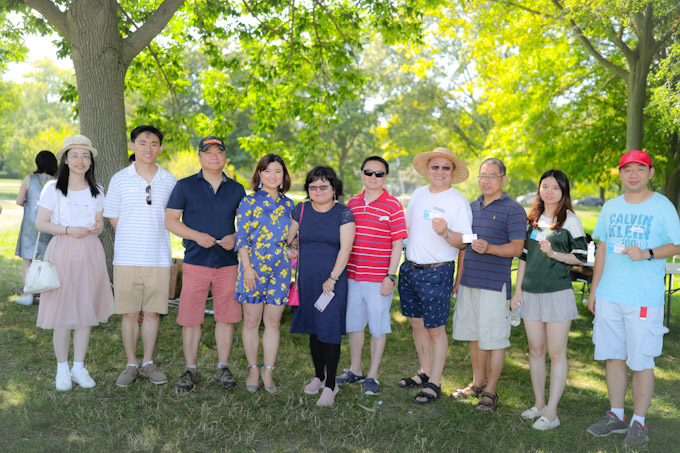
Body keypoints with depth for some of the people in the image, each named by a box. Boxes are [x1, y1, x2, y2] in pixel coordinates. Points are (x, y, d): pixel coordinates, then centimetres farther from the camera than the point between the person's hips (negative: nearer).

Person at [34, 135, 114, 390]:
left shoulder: (96, 191, 10)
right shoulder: (53, 188, -1)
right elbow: (40, 223, -1)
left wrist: (97, 228, -4)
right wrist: (68, 230, -15)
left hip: (90, 254, 3)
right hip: (63, 253, -3)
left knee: (86, 311, 6)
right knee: (62, 313, -1)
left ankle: (79, 367, 19)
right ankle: (62, 369, 14)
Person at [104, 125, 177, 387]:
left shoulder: (169, 181, 5)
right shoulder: (119, 180, 1)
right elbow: (113, 217, 7)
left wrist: (151, 236, 8)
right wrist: (133, 239, 4)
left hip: (159, 258, 1)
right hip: (127, 257, -1)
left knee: (153, 312, 7)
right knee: (129, 313, 4)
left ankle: (148, 363, 20)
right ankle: (131, 365, 17)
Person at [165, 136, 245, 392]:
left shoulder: (236, 189, 11)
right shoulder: (185, 186, 4)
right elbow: (170, 221, 1)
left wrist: (236, 238, -7)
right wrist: (197, 236, -13)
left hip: (227, 263, 2)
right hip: (195, 262, -2)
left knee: (226, 317, 5)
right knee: (190, 318, 0)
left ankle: (223, 368, 17)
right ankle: (190, 369, 13)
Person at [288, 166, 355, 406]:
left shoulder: (343, 213, -5)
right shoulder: (301, 210, 6)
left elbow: (345, 249, -9)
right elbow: (290, 239, 18)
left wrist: (332, 278, -11)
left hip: (333, 281, -4)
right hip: (307, 280, 4)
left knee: (329, 330, -6)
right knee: (313, 329, 12)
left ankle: (330, 385, 4)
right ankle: (319, 376, 28)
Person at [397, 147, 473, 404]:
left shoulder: (458, 202, -8)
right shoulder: (419, 194, 11)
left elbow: (464, 242, -14)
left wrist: (446, 233, -32)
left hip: (437, 272, -6)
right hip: (410, 268, 6)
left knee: (436, 329, -1)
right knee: (417, 324, 15)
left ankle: (434, 383, 10)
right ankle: (425, 372, 29)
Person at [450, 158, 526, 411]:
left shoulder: (513, 210, -5)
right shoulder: (472, 207, 16)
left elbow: (516, 248, -12)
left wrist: (488, 248, -28)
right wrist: (459, 279, 18)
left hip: (495, 285, -6)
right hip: (469, 283, 6)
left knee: (494, 341, 0)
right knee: (474, 337, 14)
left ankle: (490, 392, 10)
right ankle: (477, 384, 27)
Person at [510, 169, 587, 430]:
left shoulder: (570, 220, -2)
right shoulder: (532, 219, 12)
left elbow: (581, 257, -1)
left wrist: (554, 253, -16)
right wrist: (518, 290, 11)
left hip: (558, 293, -5)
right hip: (531, 293, 5)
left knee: (556, 353, -2)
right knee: (535, 350, 10)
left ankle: (551, 412, 4)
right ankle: (539, 404, 22)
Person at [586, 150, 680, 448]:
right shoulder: (611, 207, 12)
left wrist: (647, 253, -20)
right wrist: (594, 289, 13)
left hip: (645, 298, -5)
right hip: (609, 296, 5)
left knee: (641, 361, 0)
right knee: (614, 357, 11)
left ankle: (639, 423, 13)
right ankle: (616, 417, 23)